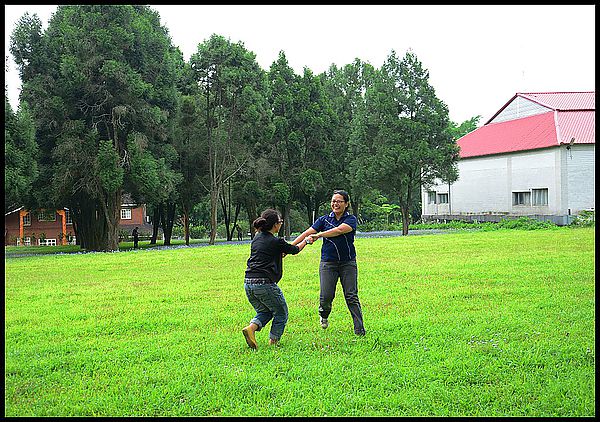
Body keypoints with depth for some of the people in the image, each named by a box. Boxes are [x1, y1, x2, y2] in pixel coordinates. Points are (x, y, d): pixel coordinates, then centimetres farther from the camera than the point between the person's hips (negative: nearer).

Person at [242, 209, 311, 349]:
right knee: (281, 313, 14)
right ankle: (273, 342, 12)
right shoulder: (276, 242, -6)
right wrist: (306, 241, 29)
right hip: (265, 283, -7)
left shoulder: (256, 238, 12)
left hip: (248, 283, 7)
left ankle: (251, 327, -1)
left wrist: (280, 253, 41)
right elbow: (294, 250, 11)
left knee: (264, 312, 25)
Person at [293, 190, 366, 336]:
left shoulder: (351, 219, -1)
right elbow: (307, 233, 2)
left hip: (348, 263, -1)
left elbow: (339, 230, -20)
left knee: (351, 296, -5)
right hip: (328, 262, 1)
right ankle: (323, 314, 27)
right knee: (326, 296, -6)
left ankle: (360, 329, 0)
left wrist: (318, 235, -24)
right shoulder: (324, 219, 8)